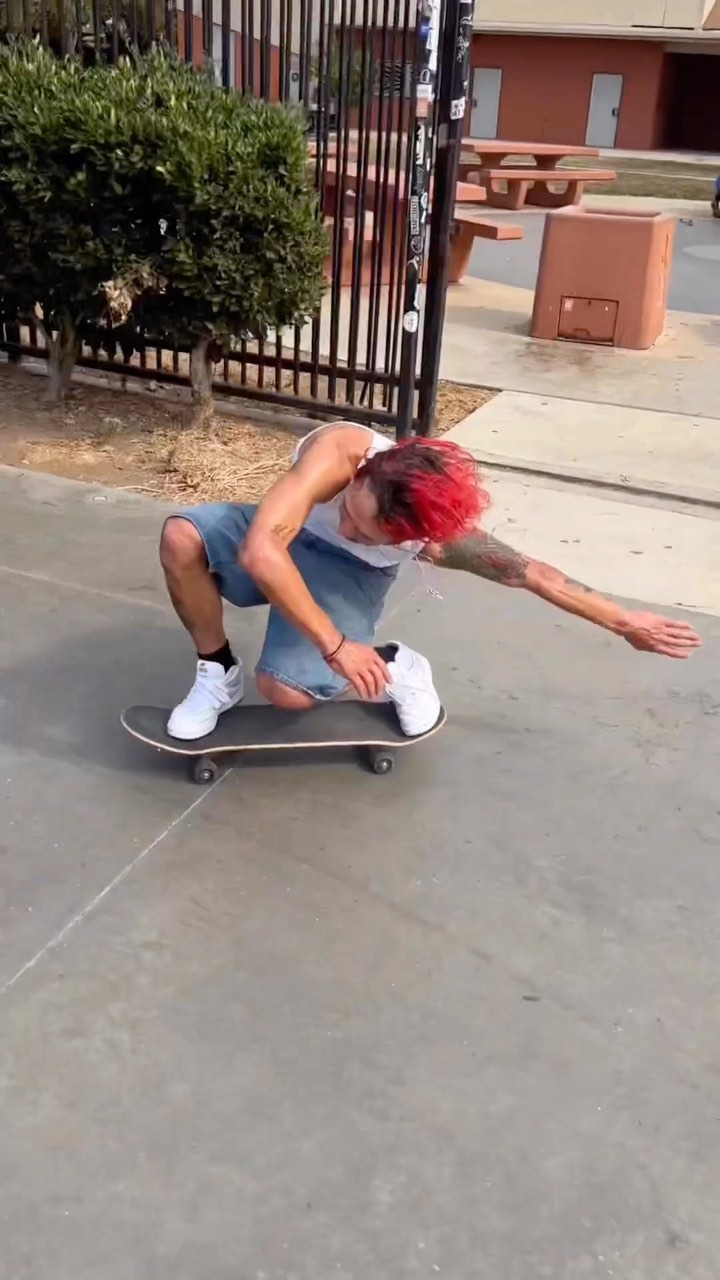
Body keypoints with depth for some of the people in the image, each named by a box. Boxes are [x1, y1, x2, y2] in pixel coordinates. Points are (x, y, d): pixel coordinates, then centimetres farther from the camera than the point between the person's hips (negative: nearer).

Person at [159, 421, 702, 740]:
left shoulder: (441, 537, -34)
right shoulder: (337, 452, -42)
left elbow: (534, 574, -18)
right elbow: (259, 550, -50)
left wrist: (627, 622, -8)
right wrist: (334, 645, -45)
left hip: (351, 572, -1)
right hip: (288, 536, 1)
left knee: (287, 691, -23)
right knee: (183, 536, -29)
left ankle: (396, 667, 6)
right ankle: (219, 675, -7)